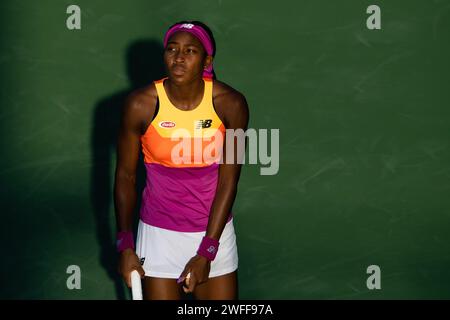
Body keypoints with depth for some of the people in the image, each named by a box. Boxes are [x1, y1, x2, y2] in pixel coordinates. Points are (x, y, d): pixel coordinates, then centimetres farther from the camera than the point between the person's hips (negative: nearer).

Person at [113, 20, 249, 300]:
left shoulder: (230, 104, -13)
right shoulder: (141, 105, -14)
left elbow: (228, 181, -10)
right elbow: (126, 176, -2)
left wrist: (206, 253, -12)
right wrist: (125, 246, -1)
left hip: (214, 229, 1)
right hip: (159, 234, -1)